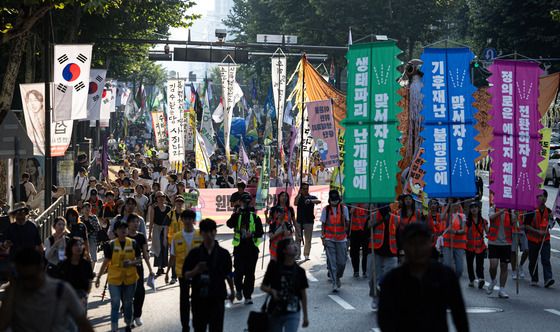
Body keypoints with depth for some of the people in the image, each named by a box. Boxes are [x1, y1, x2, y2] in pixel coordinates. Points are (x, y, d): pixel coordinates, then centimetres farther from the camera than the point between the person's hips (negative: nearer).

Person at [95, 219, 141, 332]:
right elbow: (106, 262, 1)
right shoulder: (111, 245, -5)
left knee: (128, 303, 16)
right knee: (115, 304, -4)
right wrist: (98, 277, 2)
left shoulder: (133, 243, -1)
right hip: (114, 278, -2)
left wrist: (131, 262, -17)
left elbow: (139, 260, 5)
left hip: (130, 278, 2)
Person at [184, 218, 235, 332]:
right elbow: (185, 275, 2)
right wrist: (195, 271, -17)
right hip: (198, 298, 1)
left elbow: (228, 275, 13)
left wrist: (232, 291, 20)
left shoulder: (223, 253, 1)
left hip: (217, 298, -1)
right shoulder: (194, 253, 1)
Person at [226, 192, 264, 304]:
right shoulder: (236, 215, 4)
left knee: (250, 273, 2)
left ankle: (248, 296, 9)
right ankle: (239, 289, 23)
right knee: (239, 270, -6)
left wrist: (252, 233, -15)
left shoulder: (254, 216, 7)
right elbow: (230, 224, -17)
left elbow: (260, 232, 4)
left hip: (252, 247, 1)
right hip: (239, 247, -1)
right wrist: (237, 213, -28)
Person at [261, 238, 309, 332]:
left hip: (292, 314, 0)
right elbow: (263, 286, 2)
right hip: (275, 312, 0)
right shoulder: (274, 267, -6)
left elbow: (303, 294, 4)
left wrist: (305, 316, 7)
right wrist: (272, 291, -20)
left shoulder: (299, 271, -3)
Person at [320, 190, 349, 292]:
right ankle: (334, 283, -2)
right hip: (329, 239, -1)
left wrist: (344, 219, -7)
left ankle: (337, 277, 30)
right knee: (332, 262, -5)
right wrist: (323, 237, -1)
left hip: (341, 239, 1)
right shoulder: (326, 209, 2)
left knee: (342, 262, 3)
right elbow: (323, 224, 5)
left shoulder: (344, 208, 2)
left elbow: (347, 224, 10)